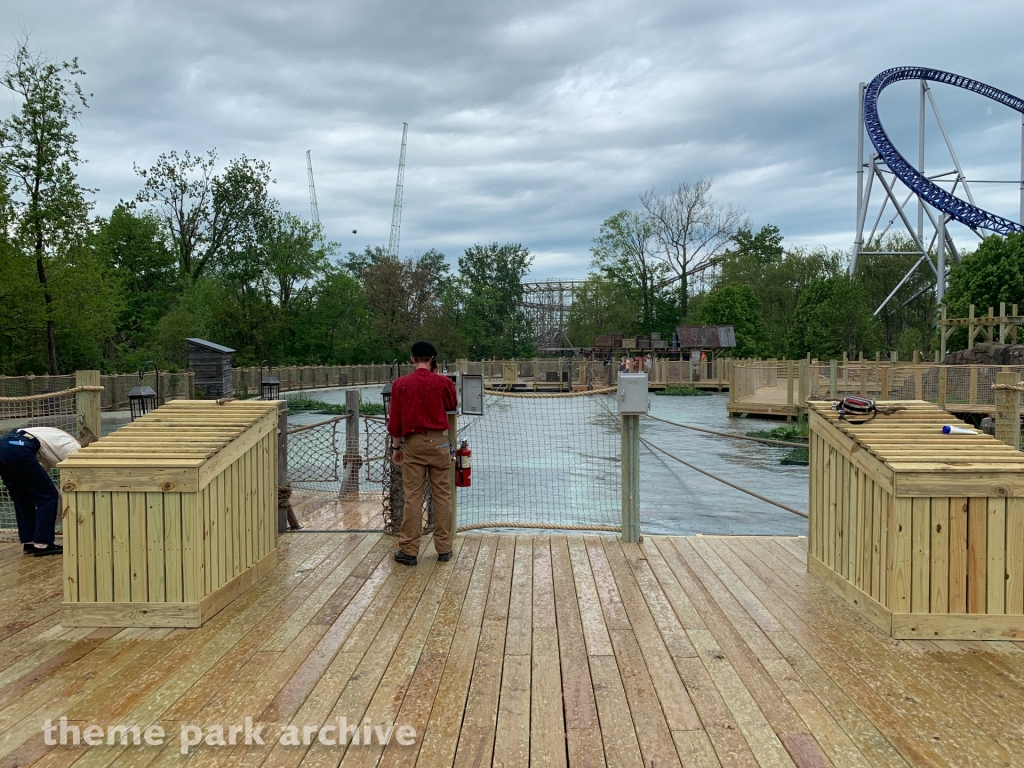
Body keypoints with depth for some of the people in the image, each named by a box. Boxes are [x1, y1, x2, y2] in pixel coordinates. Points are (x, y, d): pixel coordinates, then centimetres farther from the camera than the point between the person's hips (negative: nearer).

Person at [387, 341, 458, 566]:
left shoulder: (400, 384, -2)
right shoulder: (443, 382, -3)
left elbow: (395, 419, 1)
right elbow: (452, 405, 17)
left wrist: (396, 446, 12)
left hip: (413, 443, 1)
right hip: (439, 441, 0)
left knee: (412, 497, 3)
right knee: (442, 495, 6)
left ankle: (409, 550, 6)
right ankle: (444, 549, 11)